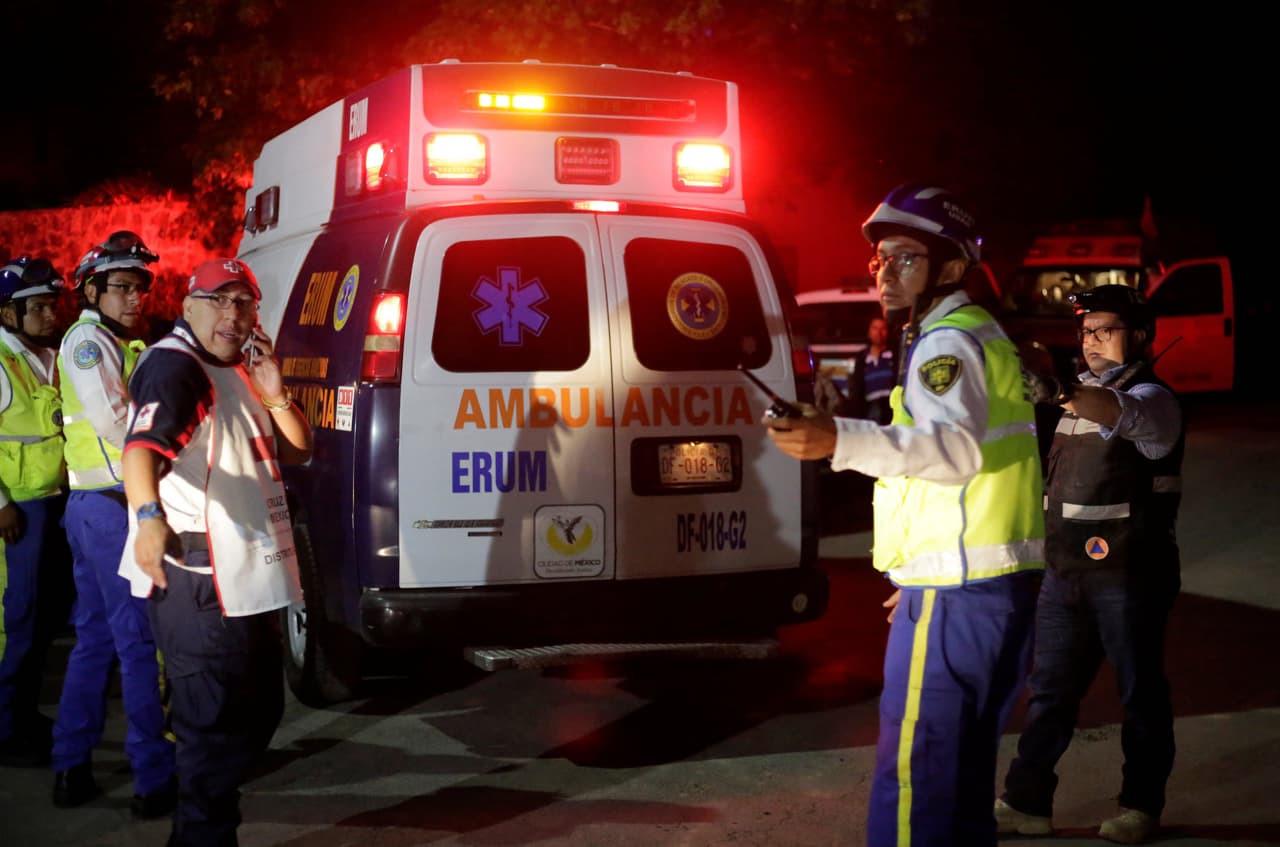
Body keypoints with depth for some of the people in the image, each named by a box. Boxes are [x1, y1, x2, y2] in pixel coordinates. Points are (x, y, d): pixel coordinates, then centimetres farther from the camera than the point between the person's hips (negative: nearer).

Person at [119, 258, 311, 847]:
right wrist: (150, 515, -52)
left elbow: (298, 450, 18)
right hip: (196, 579, -11)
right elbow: (143, 445, -32)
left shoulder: (240, 375, 17)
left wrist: (274, 396, -2)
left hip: (246, 575, 11)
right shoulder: (174, 367, -14)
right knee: (218, 723, -12)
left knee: (259, 709, 22)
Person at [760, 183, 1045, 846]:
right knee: (964, 772, 18)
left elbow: (957, 445, -32)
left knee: (912, 776, -12)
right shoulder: (975, 334, 21)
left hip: (955, 593, -11)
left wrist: (841, 441, -47)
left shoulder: (947, 342, -12)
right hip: (999, 583, 11)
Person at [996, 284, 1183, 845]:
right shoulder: (1081, 397, 16)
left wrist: (1058, 393, -50)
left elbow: (1123, 415, -34)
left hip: (1129, 574, -7)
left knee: (1140, 692, 3)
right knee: (1048, 690, 8)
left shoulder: (1151, 399, -9)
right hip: (1067, 572, 7)